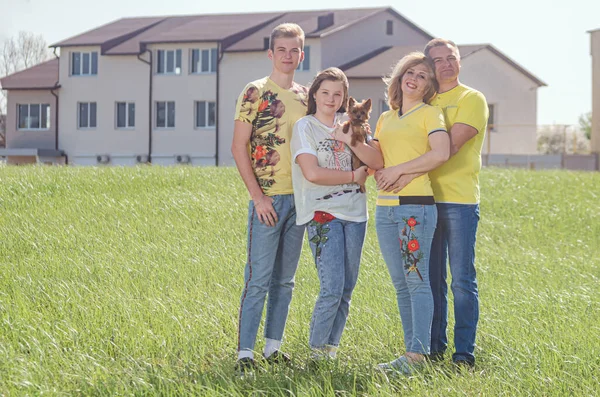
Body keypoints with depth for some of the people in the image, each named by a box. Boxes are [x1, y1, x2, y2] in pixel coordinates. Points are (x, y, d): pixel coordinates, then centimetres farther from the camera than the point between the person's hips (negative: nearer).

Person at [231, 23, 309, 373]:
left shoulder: (306, 96, 12)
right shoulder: (255, 93, -5)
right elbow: (239, 147, -8)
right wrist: (257, 195, -13)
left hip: (299, 198, 6)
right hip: (268, 198, -6)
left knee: (285, 279, 11)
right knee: (259, 279, -6)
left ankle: (273, 345, 19)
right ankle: (245, 350, -1)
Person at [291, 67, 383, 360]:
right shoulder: (305, 126, -2)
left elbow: (377, 162, 2)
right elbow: (312, 173, -14)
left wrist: (350, 140, -12)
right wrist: (355, 176, -6)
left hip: (354, 211, 5)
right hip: (322, 212, -5)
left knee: (346, 289, 5)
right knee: (332, 288, -13)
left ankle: (331, 347, 15)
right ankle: (317, 350, 0)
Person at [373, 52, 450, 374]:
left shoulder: (430, 114, 1)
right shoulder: (385, 118, 20)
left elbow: (441, 153, -15)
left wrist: (399, 170, -13)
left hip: (416, 204, -7)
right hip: (385, 207, 7)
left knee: (417, 280, -9)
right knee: (400, 284, 8)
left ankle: (417, 355, -11)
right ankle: (413, 348, 13)